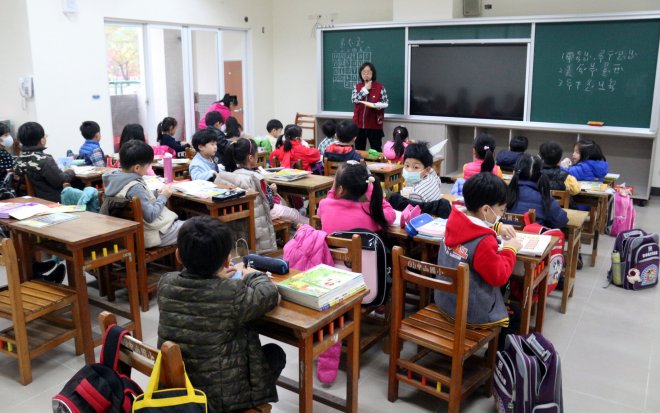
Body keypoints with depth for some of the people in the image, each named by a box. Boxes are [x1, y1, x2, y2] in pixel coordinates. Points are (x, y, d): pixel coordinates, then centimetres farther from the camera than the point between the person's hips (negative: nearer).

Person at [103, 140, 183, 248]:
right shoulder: (135, 187, -28)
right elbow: (150, 216, -24)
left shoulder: (115, 176, -1)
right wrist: (163, 197, -13)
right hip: (157, 234, -9)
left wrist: (157, 193, 3)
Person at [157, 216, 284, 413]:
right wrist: (252, 276, 11)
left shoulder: (165, 284, -11)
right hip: (220, 396, -5)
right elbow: (270, 295, -6)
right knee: (276, 353, 19)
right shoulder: (232, 294, -24)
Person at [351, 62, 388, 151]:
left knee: (376, 150, -1)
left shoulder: (380, 87, -1)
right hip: (359, 123, 3)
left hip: (374, 124, -3)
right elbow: (354, 100, -7)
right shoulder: (357, 87, 9)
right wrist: (365, 89, -8)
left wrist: (376, 105, -21)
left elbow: (386, 103, -3)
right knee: (359, 150, 8)